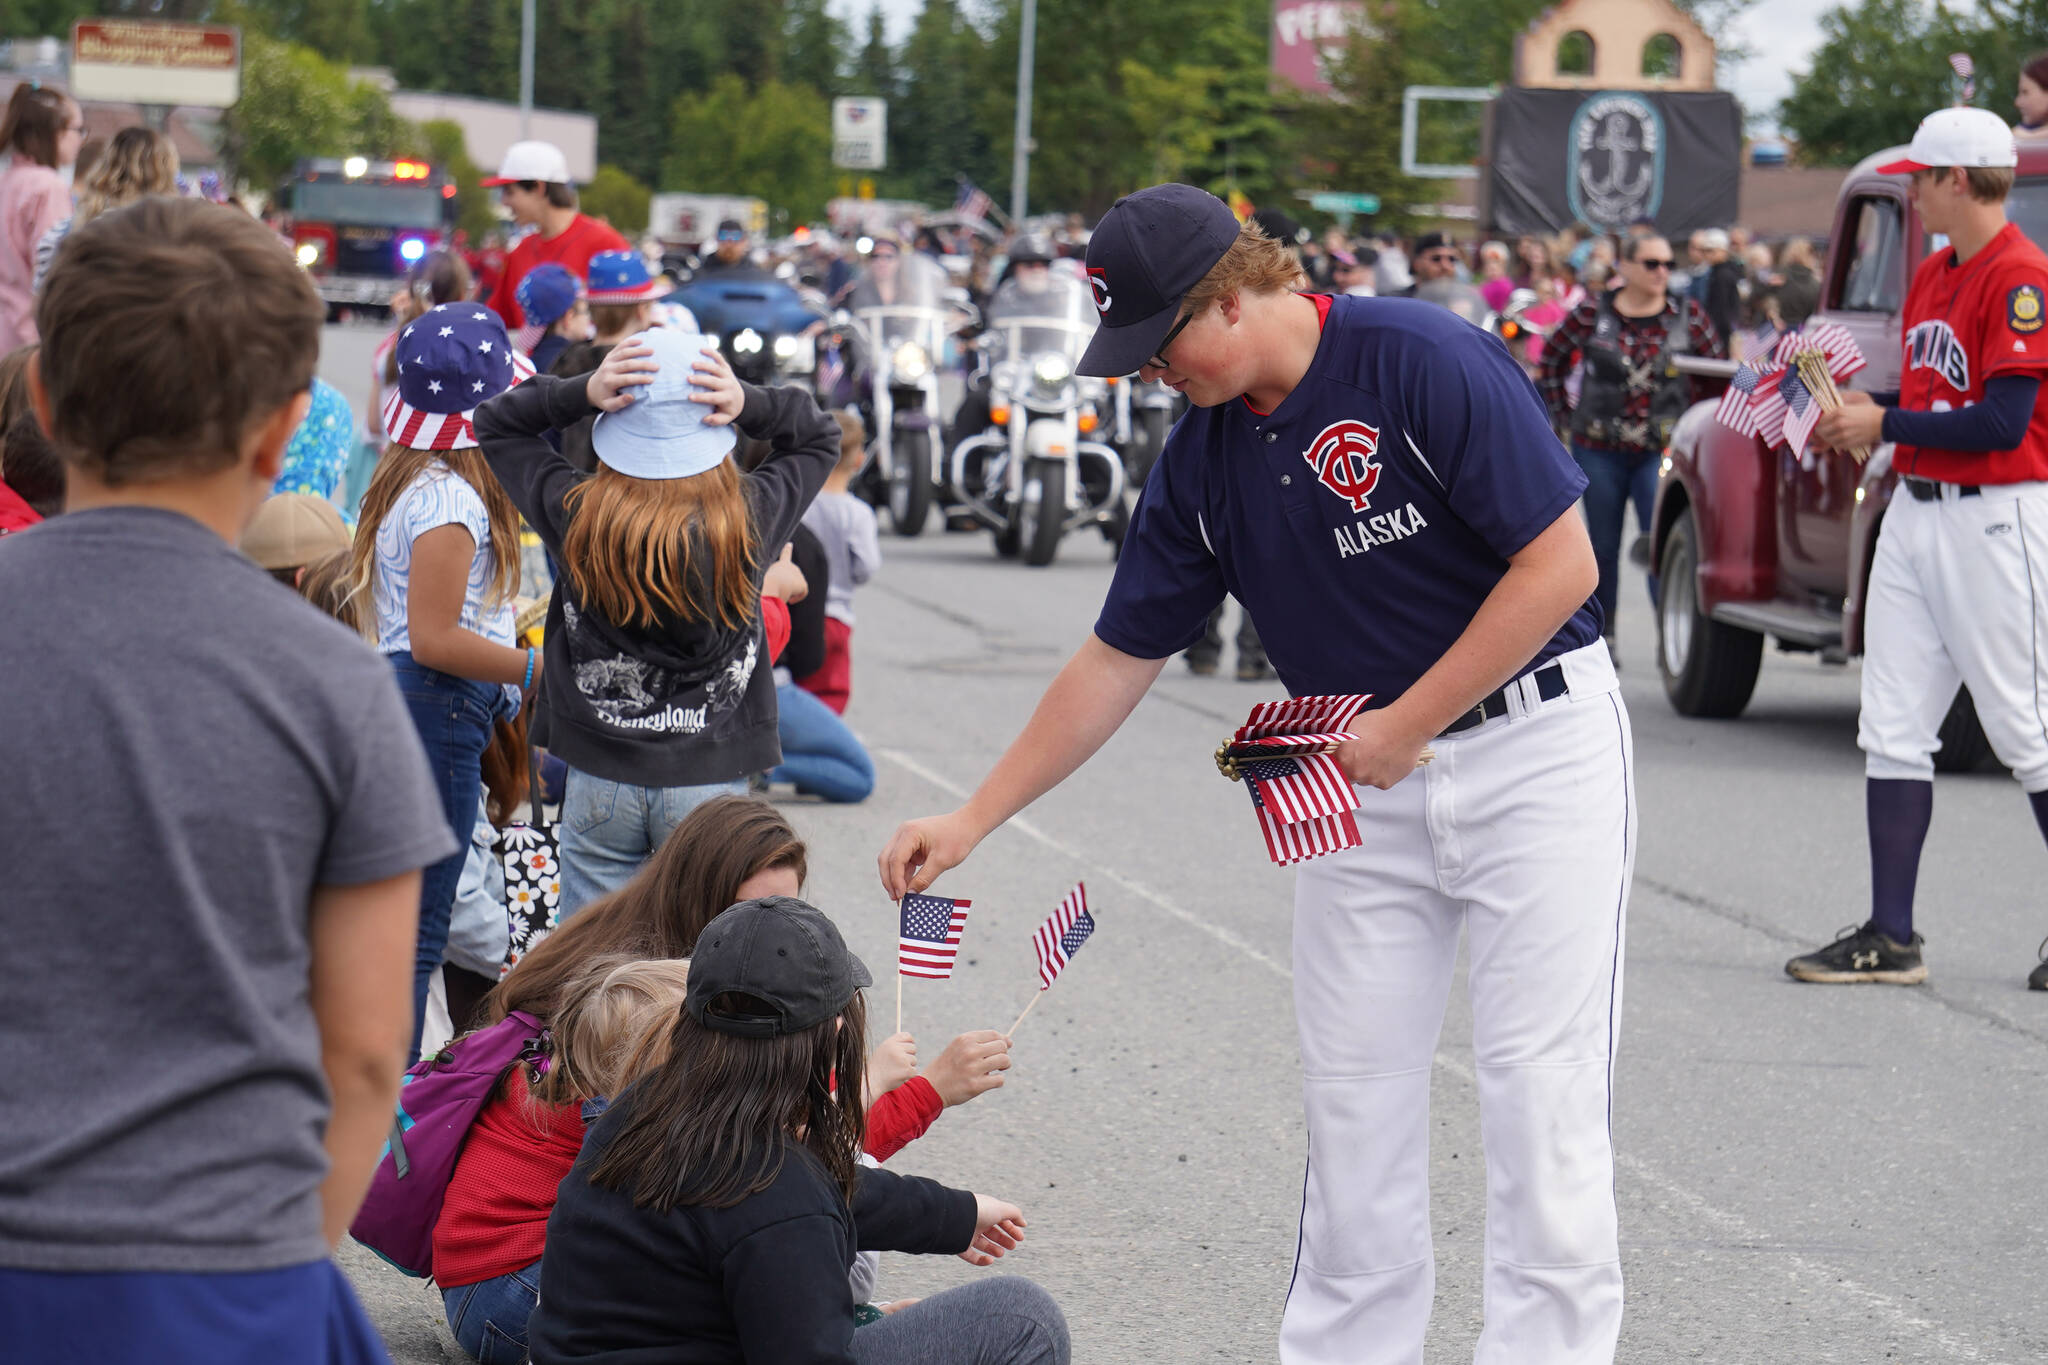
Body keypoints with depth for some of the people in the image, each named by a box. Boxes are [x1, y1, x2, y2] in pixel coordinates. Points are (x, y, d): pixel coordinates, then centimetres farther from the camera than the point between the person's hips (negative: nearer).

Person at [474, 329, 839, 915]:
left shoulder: (575, 515, -11)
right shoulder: (749, 521, -12)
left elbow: (495, 425, 6)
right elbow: (820, 437, 8)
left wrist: (581, 393, -9)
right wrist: (749, 404, -10)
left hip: (599, 780, 0)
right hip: (710, 779, 0)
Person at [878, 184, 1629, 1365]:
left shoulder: (1424, 361, -17)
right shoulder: (1207, 456, 4)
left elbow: (1560, 563, -18)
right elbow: (1121, 658, 11)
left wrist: (1405, 725, -14)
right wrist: (972, 821, 8)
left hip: (1537, 747, -6)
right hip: (1365, 782, 6)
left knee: (1543, 1089, -7)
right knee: (1354, 1095, 4)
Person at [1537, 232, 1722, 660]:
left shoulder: (1687, 314, 2)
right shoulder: (1594, 313, 0)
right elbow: (1550, 361, 11)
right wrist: (1564, 416, 6)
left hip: (1662, 450, -1)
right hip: (1599, 451, 1)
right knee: (1603, 547, 10)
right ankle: (1601, 637, 22)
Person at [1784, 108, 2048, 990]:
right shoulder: (1933, 275, 14)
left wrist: (1885, 426, -14)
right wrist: (1865, 409, 5)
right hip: (1914, 512, 9)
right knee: (1892, 733, 5)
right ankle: (1890, 939, 8)